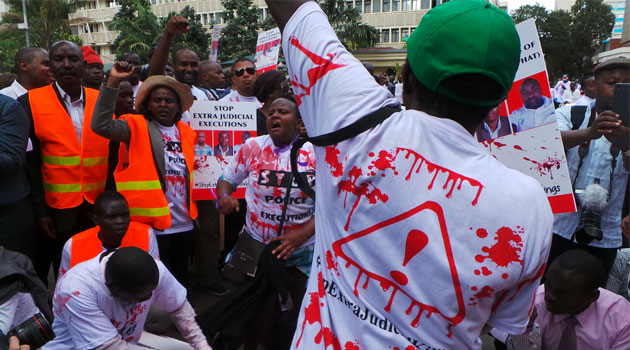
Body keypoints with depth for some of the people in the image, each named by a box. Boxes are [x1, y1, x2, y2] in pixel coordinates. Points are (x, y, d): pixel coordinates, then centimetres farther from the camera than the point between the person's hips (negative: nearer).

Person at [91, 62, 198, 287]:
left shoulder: (187, 132, 11)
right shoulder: (137, 127, -5)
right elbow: (101, 125, -22)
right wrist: (112, 82, -26)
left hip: (184, 224, 6)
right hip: (152, 223, -5)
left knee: (181, 279, 21)